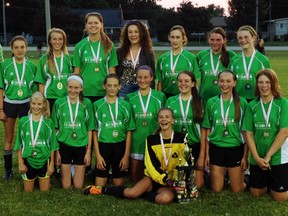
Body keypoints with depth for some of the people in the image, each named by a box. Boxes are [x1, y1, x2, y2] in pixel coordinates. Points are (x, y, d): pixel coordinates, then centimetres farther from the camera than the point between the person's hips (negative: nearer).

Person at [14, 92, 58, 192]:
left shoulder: (48, 122, -5)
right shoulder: (23, 121, -5)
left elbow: (52, 145, 0)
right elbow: (19, 144, 1)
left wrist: (52, 163, -1)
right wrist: (20, 162, -2)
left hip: (44, 160, 0)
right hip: (28, 160, 0)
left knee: (45, 190, 10)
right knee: (28, 190, 12)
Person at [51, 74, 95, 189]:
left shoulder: (86, 103, -5)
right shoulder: (59, 103, -3)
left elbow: (89, 129, 0)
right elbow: (55, 128, 2)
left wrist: (88, 151, -2)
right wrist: (56, 150, -1)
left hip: (81, 146, 0)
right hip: (64, 145, 0)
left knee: (78, 186, 6)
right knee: (66, 186, 7)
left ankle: (76, 170, 35)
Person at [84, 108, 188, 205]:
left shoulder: (181, 138, -4)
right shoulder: (151, 139, -1)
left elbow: (183, 162, -3)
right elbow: (151, 164, -6)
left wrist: (177, 181, -16)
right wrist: (164, 179, -20)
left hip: (172, 181, -1)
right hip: (154, 176, 1)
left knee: (166, 198, -36)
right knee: (131, 193, -25)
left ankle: (141, 193, -10)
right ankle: (101, 189, -2)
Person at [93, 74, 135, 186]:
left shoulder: (125, 105, 2)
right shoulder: (97, 105, -1)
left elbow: (128, 132, 3)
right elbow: (95, 131, 1)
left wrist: (127, 155, -2)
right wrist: (98, 155, -4)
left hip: (120, 146, 1)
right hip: (103, 146, -1)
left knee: (119, 186, 10)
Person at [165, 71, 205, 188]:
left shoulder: (199, 102, 1)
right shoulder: (170, 101, 3)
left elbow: (203, 130, -2)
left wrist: (202, 155, -7)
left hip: (194, 147, -1)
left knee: (197, 185, -1)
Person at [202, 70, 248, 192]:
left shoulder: (242, 103, -3)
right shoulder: (211, 102, 1)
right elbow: (208, 130, 5)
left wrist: (245, 156, -5)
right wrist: (207, 154, 3)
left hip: (236, 149, -1)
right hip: (216, 148, 1)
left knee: (237, 189, 5)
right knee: (216, 189, 7)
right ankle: (223, 172, 37)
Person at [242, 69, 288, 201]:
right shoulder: (252, 106, 0)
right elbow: (248, 133, -1)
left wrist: (268, 156, -14)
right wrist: (257, 157, -12)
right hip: (257, 158, 3)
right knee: (256, 193, 12)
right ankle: (267, 181, 40)